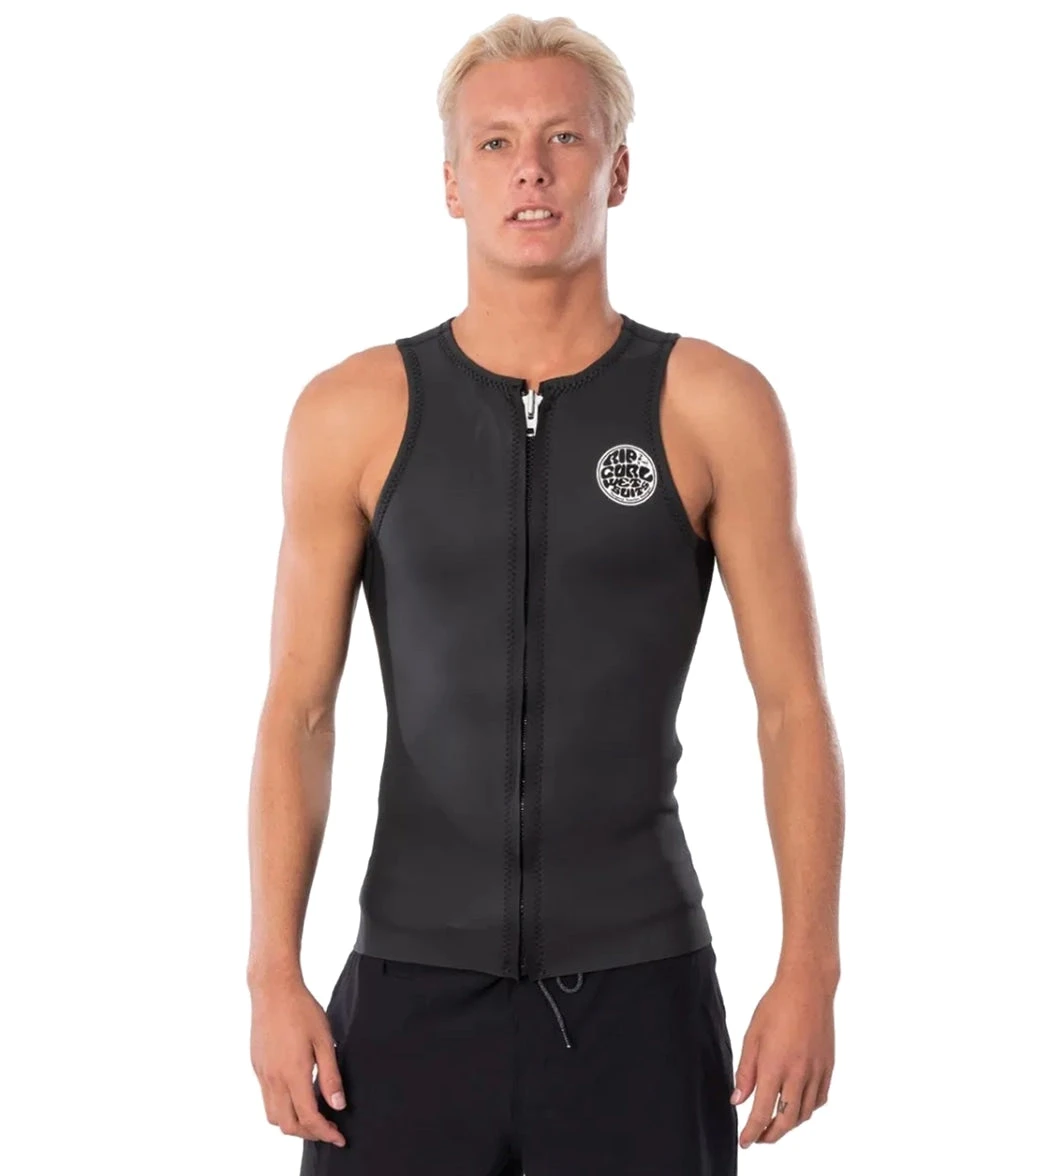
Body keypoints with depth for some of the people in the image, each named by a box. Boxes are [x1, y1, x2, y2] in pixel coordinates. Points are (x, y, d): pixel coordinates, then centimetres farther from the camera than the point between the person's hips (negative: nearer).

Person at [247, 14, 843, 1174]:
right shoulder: (354, 413, 0)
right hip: (415, 980, 1)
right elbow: (297, 708, 2)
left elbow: (794, 707, -1)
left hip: (637, 986, 0)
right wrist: (273, 975, -5)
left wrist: (810, 971, -7)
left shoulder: (714, 407, -2)